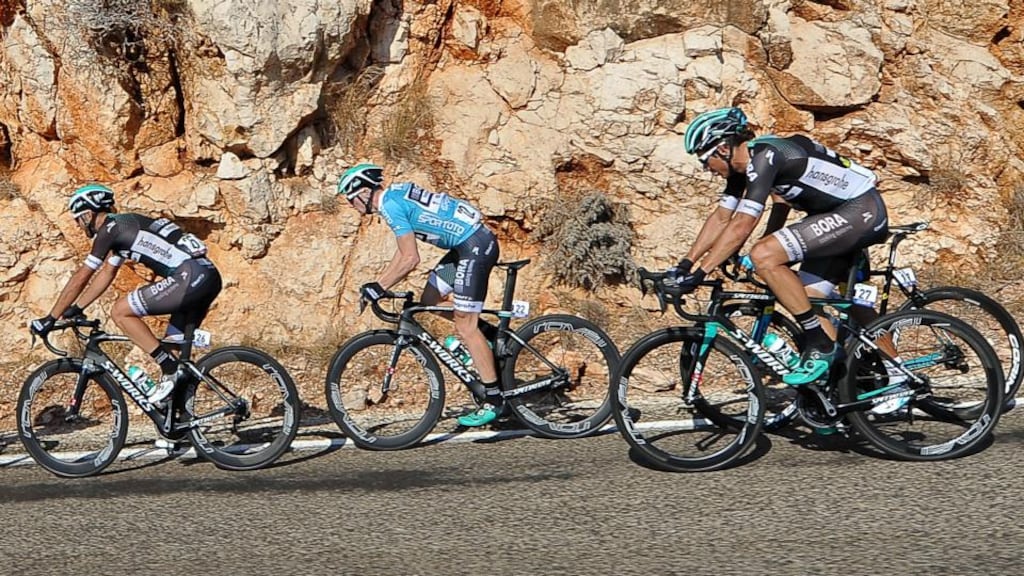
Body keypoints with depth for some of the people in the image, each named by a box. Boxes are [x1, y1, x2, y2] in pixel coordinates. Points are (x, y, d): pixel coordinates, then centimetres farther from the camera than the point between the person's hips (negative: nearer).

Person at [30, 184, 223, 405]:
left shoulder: (110, 228, -1)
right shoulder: (123, 227, 26)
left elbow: (81, 277, 0)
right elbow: (106, 274, 34)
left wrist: (51, 318, 6)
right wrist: (75, 310, 33)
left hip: (191, 276, -10)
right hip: (209, 276, 10)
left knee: (120, 312, -6)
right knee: (174, 346, 17)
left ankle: (171, 370, -9)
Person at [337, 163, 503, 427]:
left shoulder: (391, 205, -14)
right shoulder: (396, 195, 15)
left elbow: (411, 259, -19)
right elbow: (403, 252, 20)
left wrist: (379, 287, -11)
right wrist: (377, 282, 18)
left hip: (476, 246, -10)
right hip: (467, 244, 10)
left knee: (464, 326, -7)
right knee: (429, 301, 15)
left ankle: (493, 400, -3)